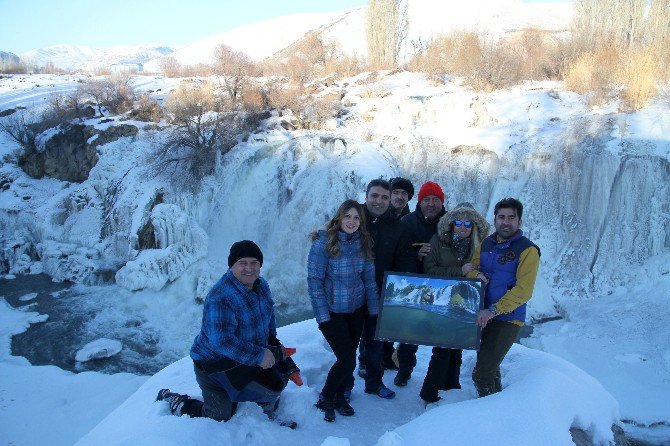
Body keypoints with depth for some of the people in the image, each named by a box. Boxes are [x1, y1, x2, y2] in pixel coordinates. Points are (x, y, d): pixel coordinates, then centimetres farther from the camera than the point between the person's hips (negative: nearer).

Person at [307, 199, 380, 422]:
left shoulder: (363, 243, -1)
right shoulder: (323, 243, -16)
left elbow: (369, 278, 6)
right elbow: (314, 280, -14)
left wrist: (374, 309, 3)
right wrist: (323, 316, -16)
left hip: (357, 310, 5)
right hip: (332, 312, -5)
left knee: (349, 356, 12)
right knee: (347, 359, -7)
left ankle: (339, 396, 35)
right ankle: (325, 399, 17)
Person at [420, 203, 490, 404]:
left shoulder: (478, 246, 4)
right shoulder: (439, 241, -4)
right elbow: (429, 270, -12)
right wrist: (459, 271, -18)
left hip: (464, 306, 4)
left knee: (457, 349, 12)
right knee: (443, 349, -5)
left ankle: (451, 389, 29)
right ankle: (429, 393, 8)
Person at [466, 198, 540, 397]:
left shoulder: (527, 250, -11)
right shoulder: (487, 243, 8)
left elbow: (523, 291, -18)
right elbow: (470, 267, 15)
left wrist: (493, 310, -24)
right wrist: (476, 274, -9)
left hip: (508, 320, -7)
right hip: (483, 316, 7)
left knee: (481, 374, -11)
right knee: (490, 368, 21)